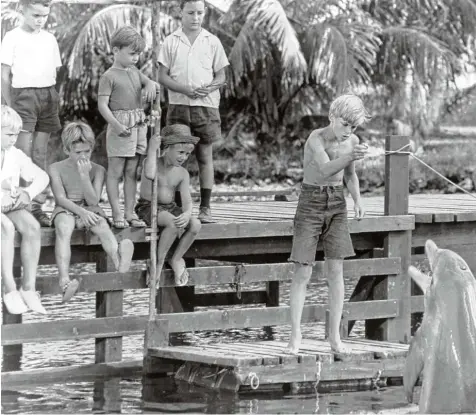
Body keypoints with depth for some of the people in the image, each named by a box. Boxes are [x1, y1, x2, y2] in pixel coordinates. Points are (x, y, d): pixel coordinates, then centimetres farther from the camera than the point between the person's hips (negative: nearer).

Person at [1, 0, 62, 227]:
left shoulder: (49, 39, 13)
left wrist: (54, 99, 10)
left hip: (48, 95, 5)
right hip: (24, 95, -5)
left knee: (41, 153, 5)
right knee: (24, 154, -10)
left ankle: (37, 204, 7)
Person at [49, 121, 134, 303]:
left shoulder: (98, 170, 7)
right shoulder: (57, 169, 3)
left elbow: (93, 201, -4)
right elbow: (61, 198, -8)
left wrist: (84, 175, -14)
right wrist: (81, 212, -23)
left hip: (89, 210, 2)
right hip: (65, 210, -2)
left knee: (102, 226, -34)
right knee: (64, 228, -37)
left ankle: (120, 261, -67)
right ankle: (64, 281, -56)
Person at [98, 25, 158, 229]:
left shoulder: (135, 72, 16)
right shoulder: (109, 76, -6)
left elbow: (152, 83, 16)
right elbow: (102, 104, -12)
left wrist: (151, 84, -9)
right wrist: (116, 125, -22)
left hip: (138, 126, 7)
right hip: (120, 127, -7)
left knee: (131, 172, 9)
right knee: (115, 171, -2)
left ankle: (129, 213, 13)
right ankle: (117, 214, 0)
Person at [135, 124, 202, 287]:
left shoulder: (182, 173, 3)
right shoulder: (153, 162, -11)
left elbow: (187, 200, -5)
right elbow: (150, 175, -36)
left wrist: (187, 214, -28)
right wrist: (152, 148, -27)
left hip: (170, 208, 6)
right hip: (148, 208, -5)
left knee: (195, 224, -21)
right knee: (173, 223, -34)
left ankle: (176, 259, -4)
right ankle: (159, 261, -16)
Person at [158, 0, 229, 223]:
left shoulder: (212, 42, 7)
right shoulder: (171, 41, 5)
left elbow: (221, 76, 8)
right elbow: (162, 76, 2)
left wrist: (208, 88, -14)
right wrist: (186, 90, -13)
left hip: (206, 105, 0)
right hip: (178, 105, 0)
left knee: (205, 156, 0)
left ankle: (205, 207, 3)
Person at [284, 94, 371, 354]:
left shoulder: (352, 141, 0)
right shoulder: (316, 139, -18)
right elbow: (325, 169, -35)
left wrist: (357, 199, 1)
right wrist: (350, 156, -51)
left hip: (337, 205, 5)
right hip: (311, 203, -5)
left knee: (335, 270, 2)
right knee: (303, 272, -6)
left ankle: (334, 335, 7)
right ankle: (295, 335, -1)